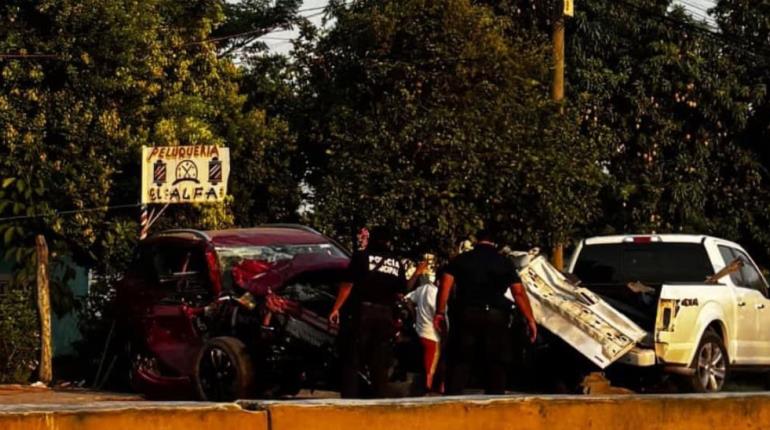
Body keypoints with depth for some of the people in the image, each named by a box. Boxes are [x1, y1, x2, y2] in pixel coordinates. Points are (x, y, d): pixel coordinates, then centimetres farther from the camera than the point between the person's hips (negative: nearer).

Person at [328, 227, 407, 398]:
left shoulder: (362, 256, -2)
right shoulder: (397, 263, 12)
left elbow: (348, 284, -6)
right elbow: (400, 292, 11)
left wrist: (336, 308, -4)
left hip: (362, 313, -4)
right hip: (386, 316, 4)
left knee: (352, 362, -2)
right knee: (380, 365, 8)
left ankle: (349, 400, -10)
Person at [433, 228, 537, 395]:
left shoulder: (460, 259, 11)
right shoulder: (504, 262, 9)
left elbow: (445, 283, -2)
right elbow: (519, 292, 0)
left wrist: (440, 312, -2)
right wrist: (530, 319, 0)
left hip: (465, 314, 1)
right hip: (495, 316, -1)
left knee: (459, 362, 4)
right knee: (496, 365, 5)